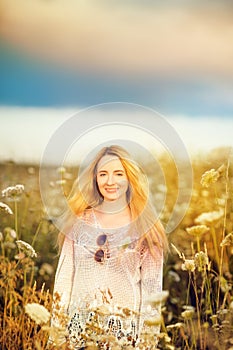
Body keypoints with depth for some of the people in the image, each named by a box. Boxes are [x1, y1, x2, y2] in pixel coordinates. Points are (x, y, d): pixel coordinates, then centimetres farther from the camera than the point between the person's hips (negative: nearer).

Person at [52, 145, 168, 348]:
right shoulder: (80, 221, 4)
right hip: (80, 326, 2)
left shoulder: (146, 227, -1)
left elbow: (152, 288, -1)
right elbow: (64, 276, 6)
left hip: (126, 329, -1)